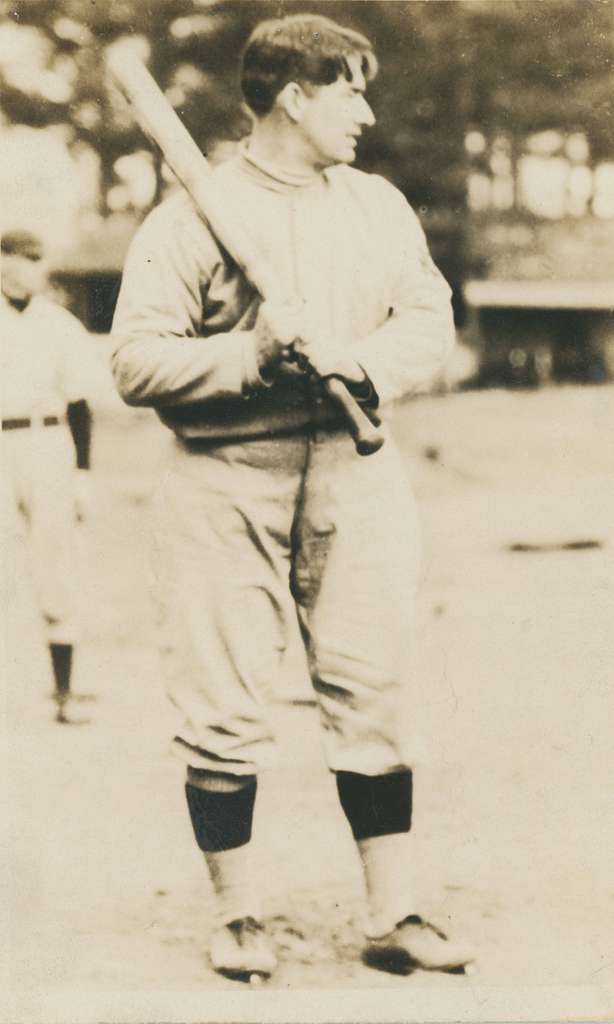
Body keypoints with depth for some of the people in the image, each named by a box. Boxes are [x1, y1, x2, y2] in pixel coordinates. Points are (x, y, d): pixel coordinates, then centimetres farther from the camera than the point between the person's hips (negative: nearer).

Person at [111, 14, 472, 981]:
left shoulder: (379, 205, 12)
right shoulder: (191, 215, -3)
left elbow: (430, 322, 5)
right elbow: (137, 360, -8)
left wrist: (357, 364, -14)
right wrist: (253, 357, -21)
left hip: (357, 475, 4)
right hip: (226, 484, -3)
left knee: (373, 698, 3)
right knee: (224, 709, 0)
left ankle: (393, 915, 11)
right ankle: (239, 914, 15)